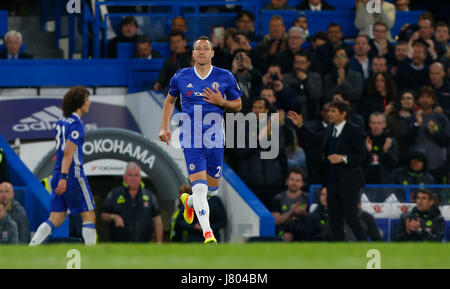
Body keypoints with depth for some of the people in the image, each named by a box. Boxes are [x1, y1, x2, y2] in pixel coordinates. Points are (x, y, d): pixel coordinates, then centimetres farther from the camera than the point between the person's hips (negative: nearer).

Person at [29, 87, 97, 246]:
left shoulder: (61, 121, 14)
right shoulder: (76, 123, -12)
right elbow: (68, 152, -20)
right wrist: (63, 177, -25)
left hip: (59, 174, 8)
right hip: (73, 173, -8)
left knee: (56, 219, 7)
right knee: (89, 215, 1)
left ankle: (30, 247, -3)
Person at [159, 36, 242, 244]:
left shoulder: (225, 77, 3)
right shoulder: (181, 77, 4)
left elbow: (238, 105, 11)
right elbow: (170, 101, 20)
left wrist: (221, 102, -10)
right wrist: (164, 128, 10)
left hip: (215, 136, 2)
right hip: (191, 137, -2)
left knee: (213, 187, 12)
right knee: (199, 187, -17)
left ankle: (189, 201, 46)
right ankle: (207, 233, -20)